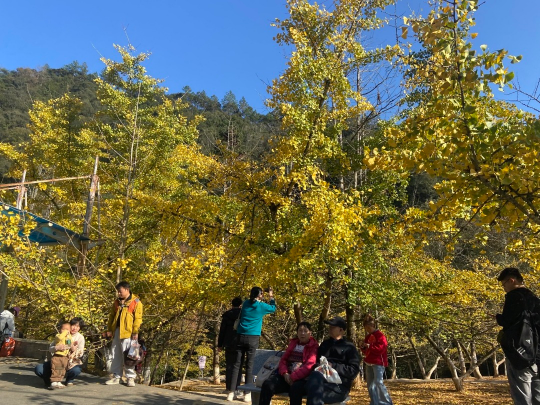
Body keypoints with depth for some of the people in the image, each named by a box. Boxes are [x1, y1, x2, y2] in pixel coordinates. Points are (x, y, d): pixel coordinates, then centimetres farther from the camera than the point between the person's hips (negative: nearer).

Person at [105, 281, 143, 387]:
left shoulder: (136, 302, -6)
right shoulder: (117, 302, 14)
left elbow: (138, 318, -9)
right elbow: (111, 316, 19)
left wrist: (135, 332, -14)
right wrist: (109, 329, 11)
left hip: (128, 333, -6)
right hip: (116, 332, 7)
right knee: (116, 355, 12)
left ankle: (130, 377, 6)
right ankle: (116, 376, 22)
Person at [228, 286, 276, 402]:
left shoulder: (246, 303, 9)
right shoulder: (262, 306, 0)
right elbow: (273, 308, 20)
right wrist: (271, 297, 30)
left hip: (241, 336, 3)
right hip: (253, 338, -3)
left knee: (237, 364, 3)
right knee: (249, 366, 0)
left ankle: (231, 392, 1)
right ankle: (247, 394, 1)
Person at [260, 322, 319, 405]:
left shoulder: (314, 346, 2)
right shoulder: (293, 343, 22)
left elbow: (309, 365, -11)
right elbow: (283, 359, 17)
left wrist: (293, 377, -18)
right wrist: (285, 373, -5)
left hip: (301, 378, -5)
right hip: (287, 376, 5)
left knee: (295, 387, -39)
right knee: (267, 384, -22)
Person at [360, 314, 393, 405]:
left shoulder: (380, 335, -9)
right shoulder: (368, 337, 15)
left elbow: (381, 348, -20)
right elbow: (365, 351, 22)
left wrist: (369, 346, -19)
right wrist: (363, 347, 0)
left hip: (378, 363, -8)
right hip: (369, 363, 8)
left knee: (378, 382, -15)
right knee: (370, 384, 7)